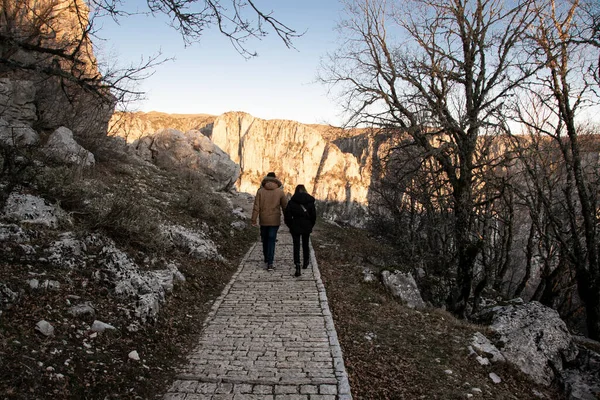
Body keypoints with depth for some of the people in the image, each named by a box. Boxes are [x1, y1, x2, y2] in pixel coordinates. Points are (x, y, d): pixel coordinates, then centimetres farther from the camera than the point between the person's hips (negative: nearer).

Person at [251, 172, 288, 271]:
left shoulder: (260, 191, -3)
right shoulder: (280, 191, -4)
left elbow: (256, 206, -6)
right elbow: (285, 206, 1)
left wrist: (254, 220, -3)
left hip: (263, 221, 2)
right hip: (275, 221, -1)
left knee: (265, 240, 17)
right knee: (271, 241, 0)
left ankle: (266, 260, 31)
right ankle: (269, 263, -7)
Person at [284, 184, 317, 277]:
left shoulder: (292, 201, -6)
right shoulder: (310, 201, -1)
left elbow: (287, 215, -6)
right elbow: (314, 215, 1)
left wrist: (290, 225, 7)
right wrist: (310, 226, 13)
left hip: (295, 227, -2)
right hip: (306, 227, 2)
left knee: (296, 247, 1)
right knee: (305, 245, 19)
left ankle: (297, 267, -11)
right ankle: (305, 263, 35)